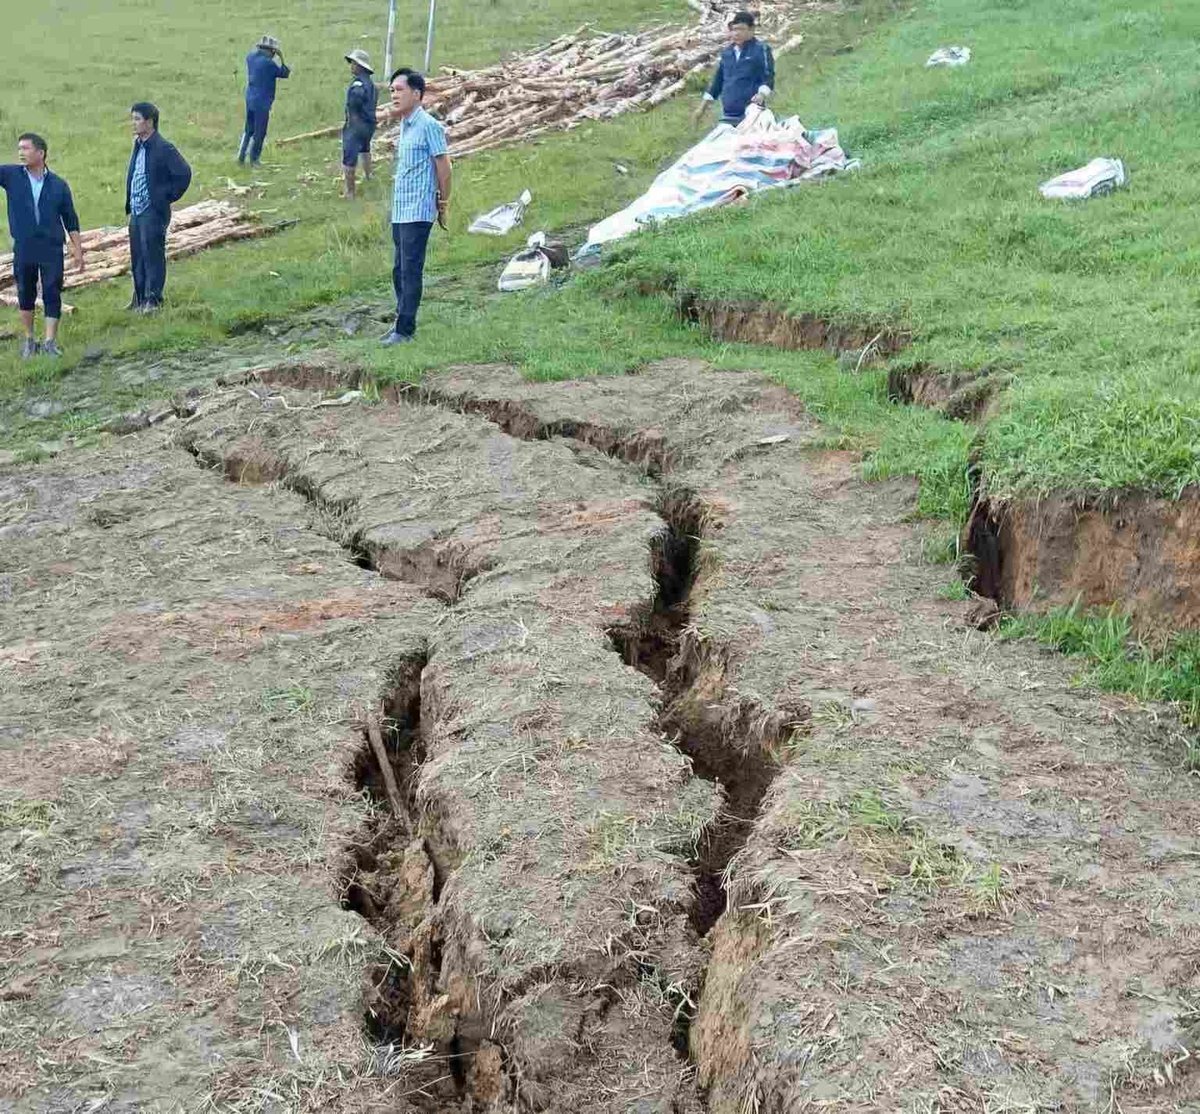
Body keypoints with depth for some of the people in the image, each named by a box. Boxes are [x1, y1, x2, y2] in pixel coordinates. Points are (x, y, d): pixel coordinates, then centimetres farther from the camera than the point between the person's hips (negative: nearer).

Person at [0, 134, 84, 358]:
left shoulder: (58, 185, 1)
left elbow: (70, 220, 5)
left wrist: (78, 249, 3)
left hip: (52, 249, -1)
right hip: (23, 249, 1)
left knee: (52, 294, -2)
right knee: (25, 295, 10)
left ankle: (50, 342, 3)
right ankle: (29, 340, 23)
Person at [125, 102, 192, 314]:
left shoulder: (164, 148, -15)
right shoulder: (138, 145, 11)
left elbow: (184, 174, -18)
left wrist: (168, 196, -11)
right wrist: (129, 203, 14)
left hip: (153, 212, -8)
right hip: (136, 211, 8)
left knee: (153, 256, -1)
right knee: (137, 256, 14)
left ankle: (153, 300, 7)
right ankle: (139, 298, 25)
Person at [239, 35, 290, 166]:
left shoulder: (250, 57, 1)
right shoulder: (269, 63, -18)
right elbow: (286, 74, -8)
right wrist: (280, 58, 2)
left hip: (249, 100, 7)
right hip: (262, 102, -7)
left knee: (249, 129, 19)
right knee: (259, 132, 5)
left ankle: (241, 156, 19)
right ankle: (253, 159, 11)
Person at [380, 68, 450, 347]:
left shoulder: (428, 125, -11)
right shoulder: (404, 126, 16)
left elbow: (443, 165, -10)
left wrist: (444, 204, -6)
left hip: (418, 212, -9)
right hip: (399, 211, 9)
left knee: (411, 271, -6)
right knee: (399, 271, 12)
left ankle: (405, 330, -3)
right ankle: (401, 322, 20)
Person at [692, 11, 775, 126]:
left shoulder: (761, 50, -2)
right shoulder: (726, 52, 15)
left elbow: (768, 78, -7)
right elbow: (717, 81, 22)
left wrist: (761, 95, -29)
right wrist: (702, 107, 19)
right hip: (727, 115, 6)